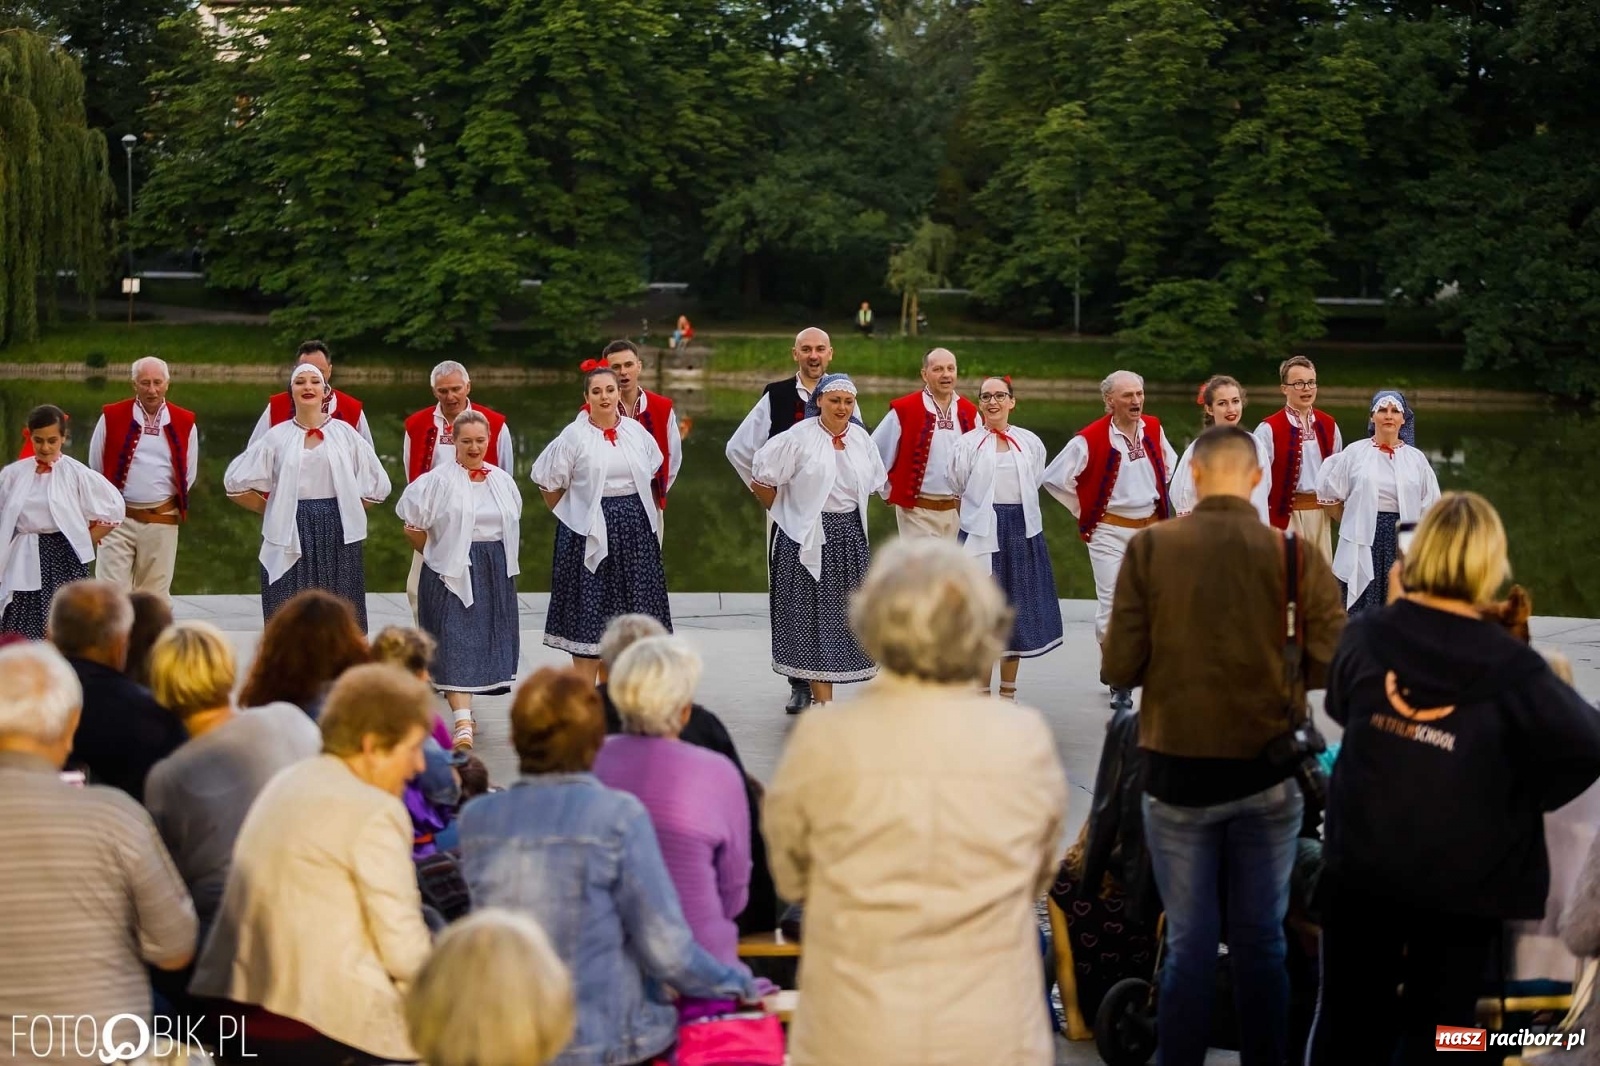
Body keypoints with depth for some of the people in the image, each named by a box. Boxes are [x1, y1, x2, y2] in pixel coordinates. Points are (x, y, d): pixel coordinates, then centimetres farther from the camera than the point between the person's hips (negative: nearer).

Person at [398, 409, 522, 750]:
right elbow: (413, 528, -3)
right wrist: (439, 554, 6)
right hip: (452, 571, -5)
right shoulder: (439, 480, -7)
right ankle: (463, 723, -18)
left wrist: (491, 556, 14)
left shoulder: (502, 480, 8)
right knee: (456, 642, -11)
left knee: (485, 640, 10)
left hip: (496, 572, 6)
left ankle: (460, 704, 28)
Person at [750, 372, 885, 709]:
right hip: (808, 538, -6)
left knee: (840, 615, 7)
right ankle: (823, 700, -1)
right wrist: (786, 514, 2)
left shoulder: (861, 438, 8)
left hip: (850, 535, 6)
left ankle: (823, 694, 17)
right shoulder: (798, 438, -9)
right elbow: (761, 480, -6)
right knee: (814, 615, -3)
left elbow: (873, 482, 22)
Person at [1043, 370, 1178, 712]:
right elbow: (1055, 479, -9)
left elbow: (1169, 465, 23)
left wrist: (1157, 498, 14)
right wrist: (1084, 511, -2)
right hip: (1110, 531, -5)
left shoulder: (1153, 429, 2)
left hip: (1150, 527, 5)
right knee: (1112, 606, -6)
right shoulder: (1090, 439, -15)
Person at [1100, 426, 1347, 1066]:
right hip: (1269, 772, 1)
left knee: (1189, 942, 8)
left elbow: (1118, 669, -9)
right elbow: (1334, 662, -8)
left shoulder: (1150, 548, -9)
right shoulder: (1295, 554, -7)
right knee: (1262, 941, 12)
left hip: (1179, 771, -1)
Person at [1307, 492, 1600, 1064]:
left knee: (1347, 1016, 17)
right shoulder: (1512, 667, -17)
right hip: (1463, 878, -2)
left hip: (1362, 863, 2)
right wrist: (1524, 797, -4)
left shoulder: (1368, 634, -10)